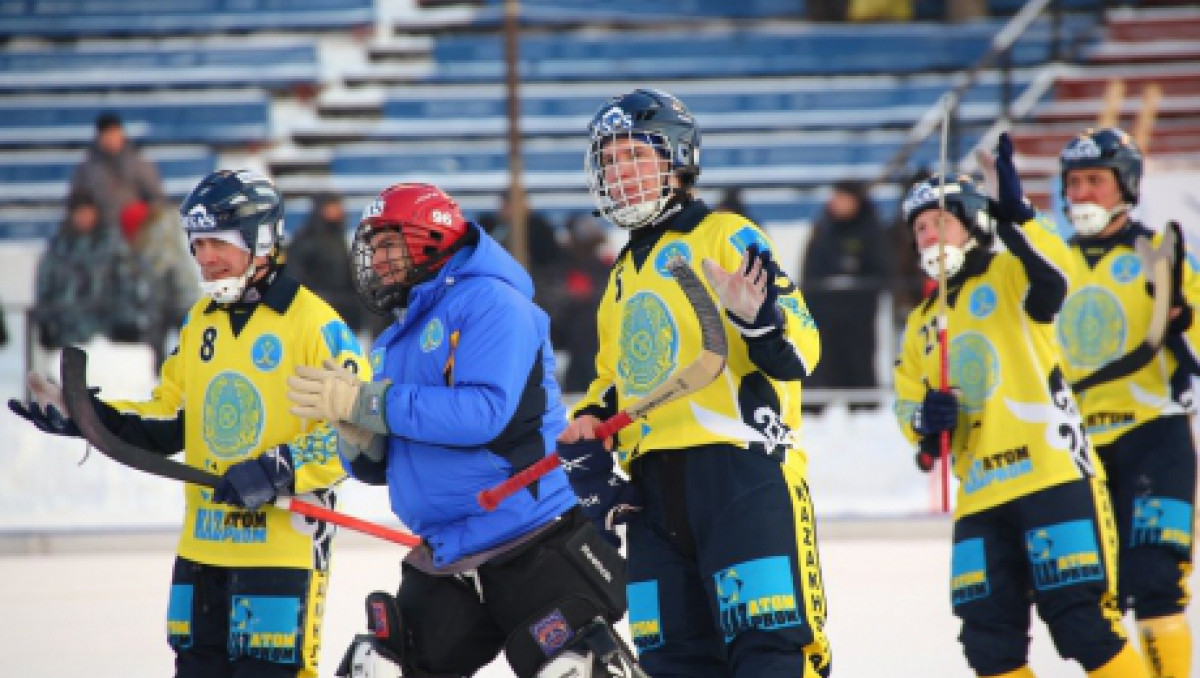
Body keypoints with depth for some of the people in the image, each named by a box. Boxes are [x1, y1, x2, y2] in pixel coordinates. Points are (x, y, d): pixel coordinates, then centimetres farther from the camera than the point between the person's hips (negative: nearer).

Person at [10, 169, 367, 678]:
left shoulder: (315, 324, -10)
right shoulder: (200, 322, 15)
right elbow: (168, 421, 18)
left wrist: (280, 470, -23)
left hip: (284, 538, -7)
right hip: (203, 544, 7)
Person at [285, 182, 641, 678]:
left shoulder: (489, 302, -8)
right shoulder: (392, 345, 16)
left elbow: (484, 413, -23)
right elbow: (374, 467, 17)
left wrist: (365, 403, -21)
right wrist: (357, 432, -7)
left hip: (535, 548, -8)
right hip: (446, 563, 8)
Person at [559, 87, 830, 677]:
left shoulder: (725, 238, 0)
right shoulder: (623, 278, 23)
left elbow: (797, 351, -8)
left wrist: (759, 316, -30)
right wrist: (590, 423, 14)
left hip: (742, 469, -8)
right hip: (654, 487, 8)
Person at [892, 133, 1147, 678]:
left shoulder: (1008, 276, 3)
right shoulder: (922, 324, 22)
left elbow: (1053, 279, -20)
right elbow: (907, 403, 22)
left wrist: (1016, 219, -35)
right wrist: (925, 418, -1)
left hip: (1053, 474, -7)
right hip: (981, 496, 7)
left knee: (1082, 621, -11)